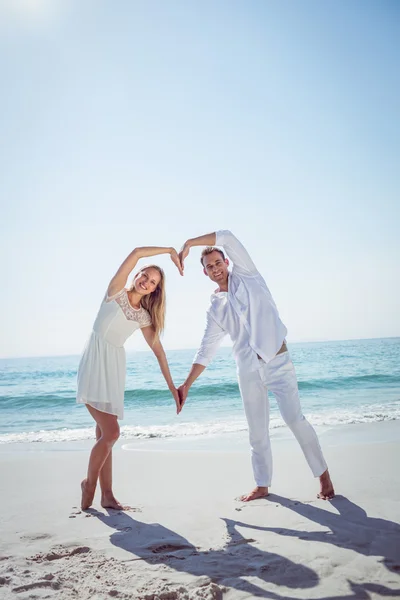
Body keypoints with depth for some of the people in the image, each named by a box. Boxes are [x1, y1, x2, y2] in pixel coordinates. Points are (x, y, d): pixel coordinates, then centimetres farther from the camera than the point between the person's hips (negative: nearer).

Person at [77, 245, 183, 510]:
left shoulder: (144, 316, 9)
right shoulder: (116, 292, -3)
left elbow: (158, 350, 10)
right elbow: (137, 252, -12)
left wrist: (172, 386, 8)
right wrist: (170, 250, -5)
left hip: (114, 367, 5)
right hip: (94, 363, -5)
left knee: (104, 434, 7)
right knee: (111, 432, -12)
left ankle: (107, 495, 13)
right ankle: (89, 483, 10)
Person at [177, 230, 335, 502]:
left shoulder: (246, 275, 5)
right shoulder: (215, 309, 12)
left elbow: (227, 237, -6)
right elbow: (206, 351, 11)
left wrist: (189, 243, -2)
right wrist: (186, 385, 7)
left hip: (277, 360, -4)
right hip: (248, 369, 4)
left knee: (295, 418, -9)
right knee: (257, 430, 8)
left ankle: (324, 475, 7)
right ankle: (263, 485, 21)